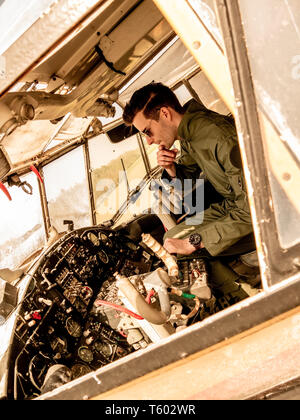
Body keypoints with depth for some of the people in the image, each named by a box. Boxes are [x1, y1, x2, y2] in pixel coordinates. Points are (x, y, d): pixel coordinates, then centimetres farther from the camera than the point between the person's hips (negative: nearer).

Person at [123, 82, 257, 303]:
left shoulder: (223, 139, -31)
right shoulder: (187, 135, -2)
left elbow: (250, 212, -31)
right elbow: (187, 175, 15)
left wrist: (193, 242, -27)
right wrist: (170, 168, -10)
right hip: (231, 205, 9)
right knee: (172, 240, 3)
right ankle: (240, 295, 1)